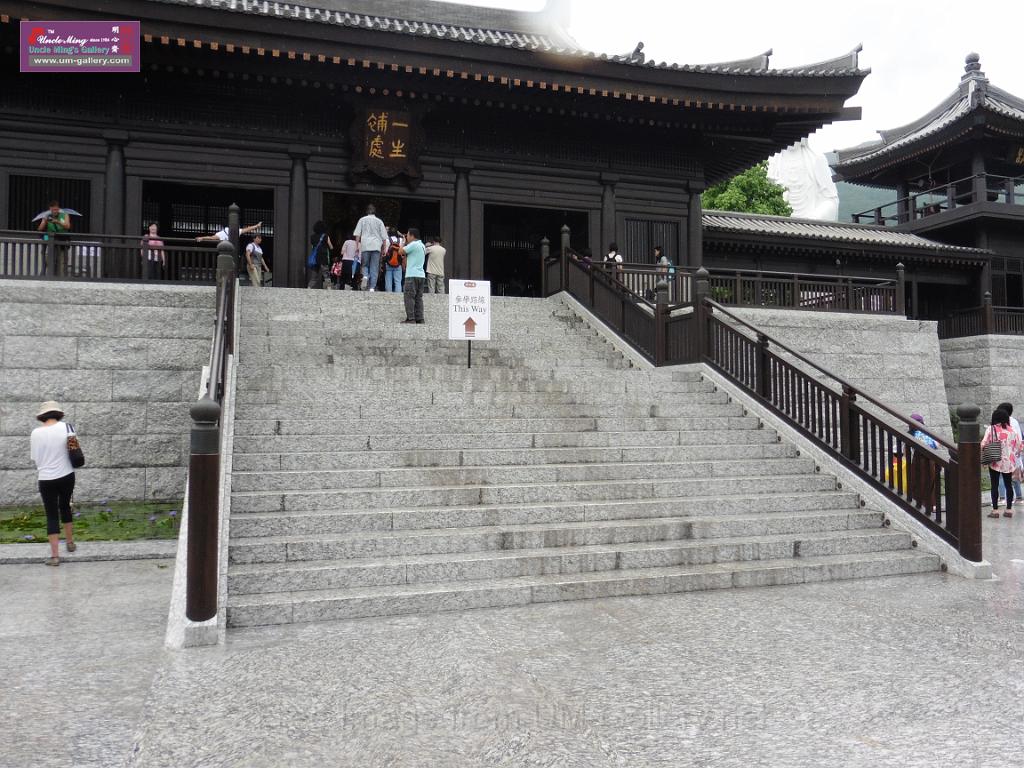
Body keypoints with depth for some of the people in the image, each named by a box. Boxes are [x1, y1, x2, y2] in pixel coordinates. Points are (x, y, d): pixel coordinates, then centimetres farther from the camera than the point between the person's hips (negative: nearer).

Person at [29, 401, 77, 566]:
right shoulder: (66, 427, -7)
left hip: (46, 479, -1)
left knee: (51, 515, 5)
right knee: (65, 507, 24)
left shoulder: (35, 433, -5)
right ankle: (70, 542, 36)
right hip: (66, 476, 1)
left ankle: (54, 555, 1)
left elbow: (35, 459, 2)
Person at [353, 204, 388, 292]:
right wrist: (383, 249, 12)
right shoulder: (379, 221, 11)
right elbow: (384, 238, 7)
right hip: (376, 246, 0)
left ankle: (365, 276, -17)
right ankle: (372, 287, -7)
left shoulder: (362, 220, 11)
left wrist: (357, 246, 7)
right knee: (374, 268, 1)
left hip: (365, 246, 0)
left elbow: (357, 235, 5)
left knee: (365, 265, 13)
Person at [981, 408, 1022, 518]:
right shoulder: (1011, 430, -2)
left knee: (994, 485, 4)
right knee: (1008, 484, 12)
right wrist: (1013, 455, 20)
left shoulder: (991, 429, -11)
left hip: (995, 462, -3)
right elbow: (1018, 446, 3)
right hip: (1008, 462, 3)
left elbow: (983, 445, -16)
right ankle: (1009, 509, 16)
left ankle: (995, 510, 6)